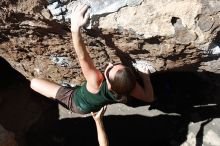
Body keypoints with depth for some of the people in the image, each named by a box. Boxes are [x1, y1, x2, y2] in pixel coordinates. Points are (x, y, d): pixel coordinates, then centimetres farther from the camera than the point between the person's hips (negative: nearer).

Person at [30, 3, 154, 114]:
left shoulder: (97, 82, -50)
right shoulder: (128, 86, -37)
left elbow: (83, 57, -62)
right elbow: (149, 97, -20)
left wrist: (76, 28, -72)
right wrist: (146, 77, -10)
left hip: (75, 101, -5)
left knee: (34, 82, 0)